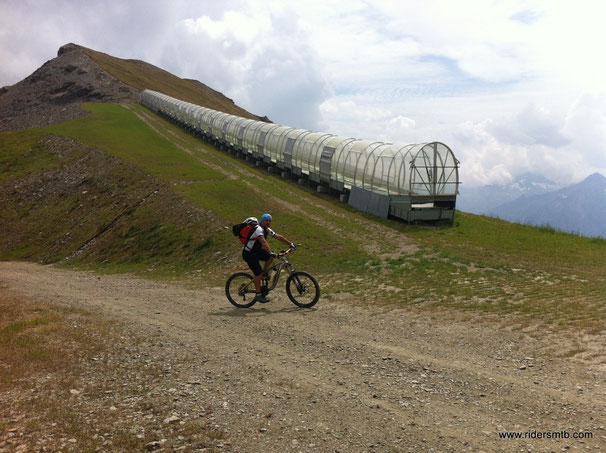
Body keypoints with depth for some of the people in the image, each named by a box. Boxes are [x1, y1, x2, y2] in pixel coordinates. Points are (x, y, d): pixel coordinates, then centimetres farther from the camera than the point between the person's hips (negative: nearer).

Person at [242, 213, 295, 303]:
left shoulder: (267, 230, 4)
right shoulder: (258, 229, -24)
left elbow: (278, 236, 6)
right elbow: (263, 242, -38)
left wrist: (290, 244, 1)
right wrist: (271, 253, -48)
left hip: (256, 251, 9)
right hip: (248, 254, -9)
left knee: (271, 255, -5)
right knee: (258, 274, -13)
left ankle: (264, 272, 10)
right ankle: (258, 295, -2)